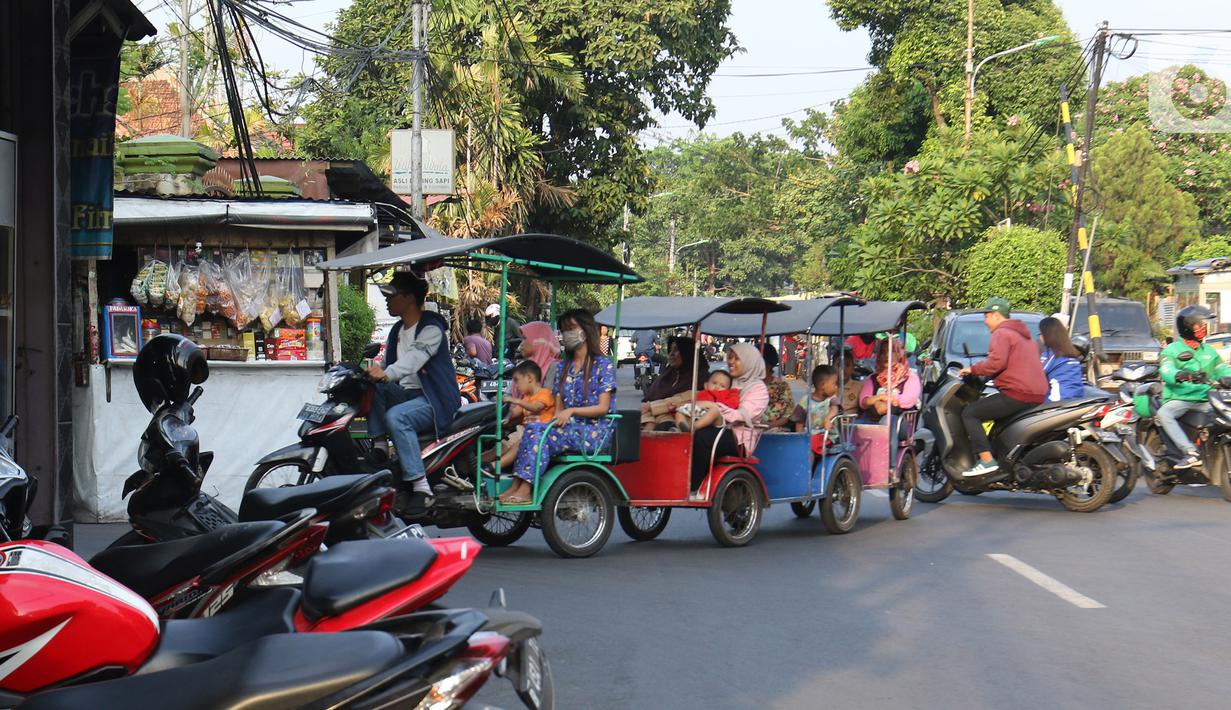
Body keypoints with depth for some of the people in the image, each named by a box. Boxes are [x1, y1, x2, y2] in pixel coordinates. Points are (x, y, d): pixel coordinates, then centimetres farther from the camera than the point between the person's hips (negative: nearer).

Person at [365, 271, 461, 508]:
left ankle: (420, 486, -34)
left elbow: (415, 357, -28)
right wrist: (371, 370, -10)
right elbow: (386, 363, 14)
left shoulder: (431, 328, -10)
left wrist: (386, 373, -45)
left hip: (436, 400, -8)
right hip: (406, 393, 8)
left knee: (395, 417, -34)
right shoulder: (397, 331, 19)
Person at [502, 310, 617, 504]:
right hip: (569, 429, 6)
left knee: (537, 431, -28)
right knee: (533, 428, -25)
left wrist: (572, 411, -18)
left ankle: (525, 489, -33)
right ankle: (517, 486, -35)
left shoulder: (603, 365, 1)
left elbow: (603, 407, -7)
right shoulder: (564, 367, 21)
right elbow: (558, 406, 15)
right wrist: (558, 418, -8)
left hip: (595, 432, -6)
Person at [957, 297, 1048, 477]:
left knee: (969, 413, -8)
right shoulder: (1024, 334, 26)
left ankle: (987, 460, -21)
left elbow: (997, 362, -19)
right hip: (1037, 397, 10)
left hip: (1016, 394, -10)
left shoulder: (1002, 333, -5)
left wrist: (973, 369, -7)